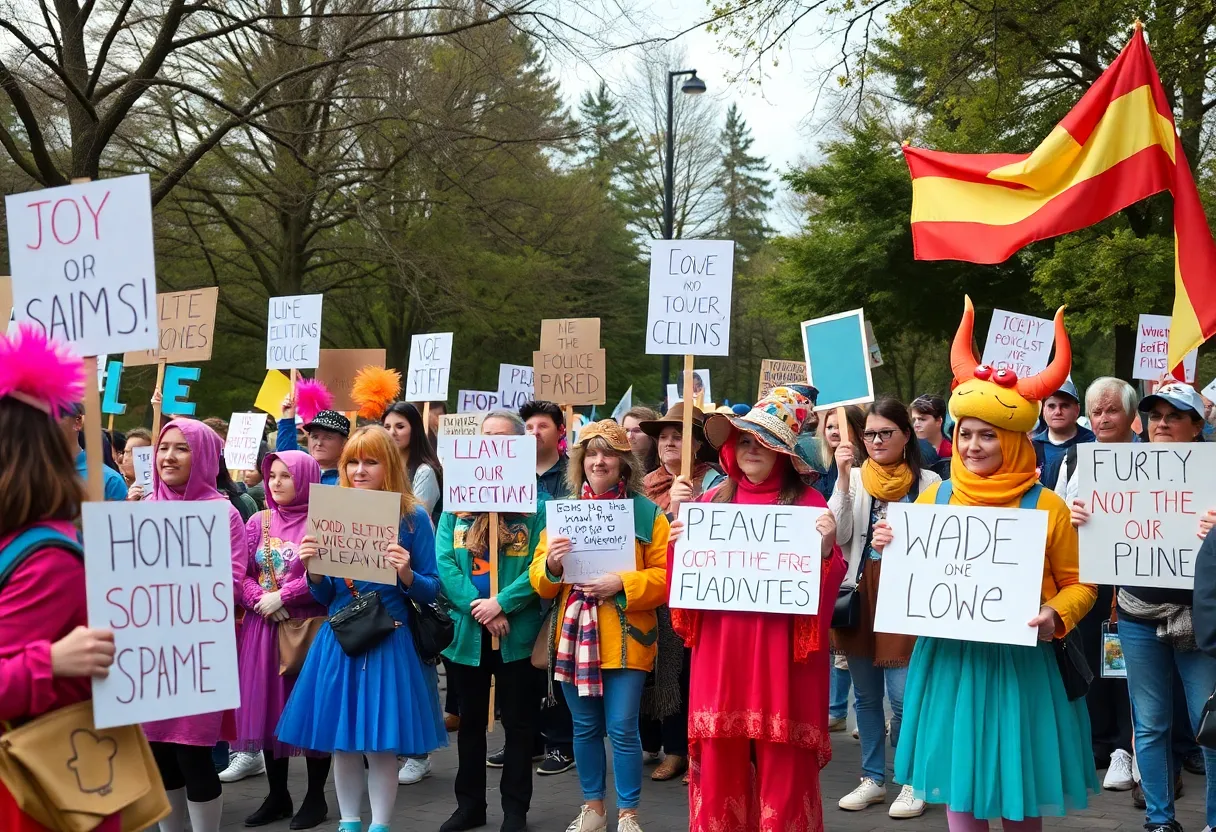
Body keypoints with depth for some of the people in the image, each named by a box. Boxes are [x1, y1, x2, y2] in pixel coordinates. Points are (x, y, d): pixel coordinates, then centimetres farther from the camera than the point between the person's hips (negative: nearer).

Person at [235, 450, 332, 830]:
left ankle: (316, 796, 12)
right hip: (263, 627, 5)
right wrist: (260, 600, -12)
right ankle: (277, 794, 20)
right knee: (267, 705, 8)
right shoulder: (259, 522, 9)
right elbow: (241, 574, 5)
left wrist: (282, 596, -17)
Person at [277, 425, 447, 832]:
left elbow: (431, 591, -4)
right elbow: (325, 597, 9)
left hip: (389, 641, -4)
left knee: (381, 744, 1)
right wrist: (313, 569, -11)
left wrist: (406, 574, -22)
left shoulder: (413, 517, -5)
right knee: (341, 741, 10)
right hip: (339, 640, 4)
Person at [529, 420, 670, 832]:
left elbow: (666, 575, -7)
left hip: (624, 638, -4)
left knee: (622, 729, -2)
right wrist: (552, 564, -14)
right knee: (585, 727, 13)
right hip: (574, 635, 4)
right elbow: (539, 579, 8)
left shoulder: (647, 513, -2)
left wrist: (622, 584, -19)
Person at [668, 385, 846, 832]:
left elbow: (824, 579, -2)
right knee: (720, 759, 7)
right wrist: (680, 542, -2)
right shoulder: (713, 500, 10)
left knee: (781, 761, 1)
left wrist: (826, 548, -20)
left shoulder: (807, 502, -1)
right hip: (720, 647, 3)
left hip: (779, 649, -3)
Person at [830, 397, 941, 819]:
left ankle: (912, 782, 10)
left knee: (903, 696, -6)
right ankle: (872, 778, 24)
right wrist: (843, 478, -13)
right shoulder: (855, 478, 5)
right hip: (861, 594, 3)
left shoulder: (927, 481, 0)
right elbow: (837, 535, -7)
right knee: (866, 695, 11)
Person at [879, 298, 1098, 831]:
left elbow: (1079, 585, 2)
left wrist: (1056, 617, -18)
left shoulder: (1045, 506, -4)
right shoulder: (933, 499, 3)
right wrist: (889, 548, -7)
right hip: (948, 658, 2)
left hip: (1018, 661, -2)